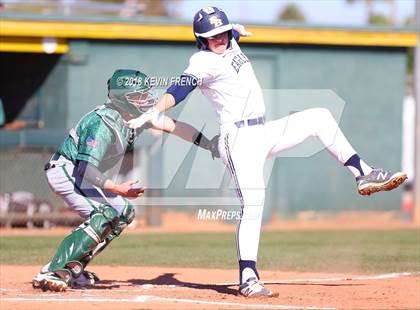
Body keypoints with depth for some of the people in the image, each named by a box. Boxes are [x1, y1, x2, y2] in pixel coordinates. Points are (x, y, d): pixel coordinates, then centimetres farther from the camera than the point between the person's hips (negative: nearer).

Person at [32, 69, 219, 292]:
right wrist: (117, 189, -42)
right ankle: (51, 273, -29)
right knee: (104, 216, -25)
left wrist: (210, 145, 3)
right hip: (65, 171, -11)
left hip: (82, 174, 11)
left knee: (124, 213, 17)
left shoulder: (137, 116, -1)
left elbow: (172, 125, 6)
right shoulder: (103, 123, -28)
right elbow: (86, 169, -33)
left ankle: (73, 269, 12)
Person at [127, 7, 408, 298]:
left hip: (264, 133, 9)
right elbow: (180, 89, -30)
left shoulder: (231, 45, 12)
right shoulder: (203, 62, -14)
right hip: (239, 139, -9)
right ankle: (248, 280, -17)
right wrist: (154, 112, -46)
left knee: (320, 117, 12)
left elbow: (233, 32, 36)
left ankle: (364, 174, 15)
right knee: (252, 207, -17)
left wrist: (237, 29, 13)